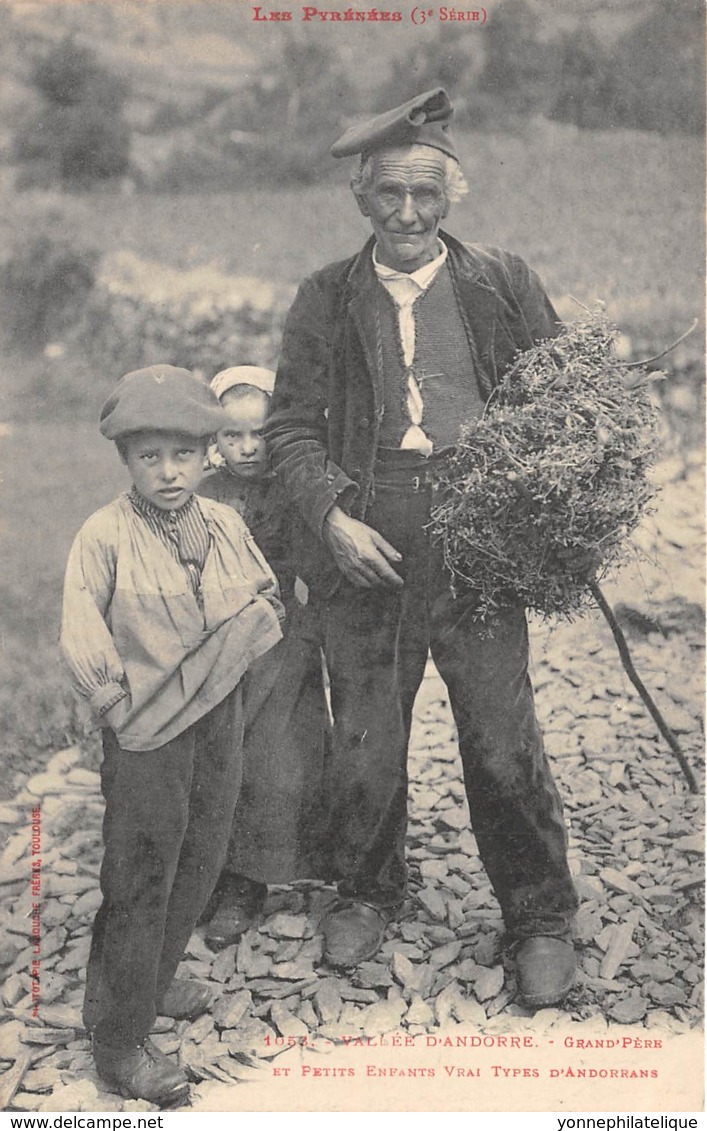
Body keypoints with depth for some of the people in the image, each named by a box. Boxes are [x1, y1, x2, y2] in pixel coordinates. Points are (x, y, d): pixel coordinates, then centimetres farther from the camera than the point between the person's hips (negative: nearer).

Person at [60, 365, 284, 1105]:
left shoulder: (225, 525, 2)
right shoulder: (104, 536, -13)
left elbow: (266, 598, 12)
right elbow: (81, 638, -13)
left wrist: (250, 628, -6)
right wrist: (117, 699, -13)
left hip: (219, 719, 6)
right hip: (146, 733, -6)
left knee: (200, 862, 17)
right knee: (139, 881, 1)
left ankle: (154, 980, 39)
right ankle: (119, 1036, 13)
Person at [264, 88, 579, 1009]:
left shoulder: (503, 284, 6)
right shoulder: (325, 300, 8)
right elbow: (291, 427, 6)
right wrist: (332, 511, -10)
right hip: (364, 541, 1)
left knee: (504, 740, 2)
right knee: (363, 741, 11)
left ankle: (540, 918, 22)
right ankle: (367, 894, 35)